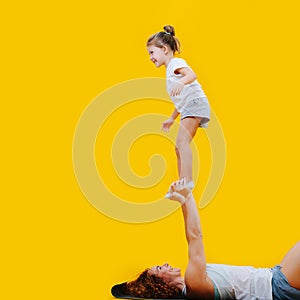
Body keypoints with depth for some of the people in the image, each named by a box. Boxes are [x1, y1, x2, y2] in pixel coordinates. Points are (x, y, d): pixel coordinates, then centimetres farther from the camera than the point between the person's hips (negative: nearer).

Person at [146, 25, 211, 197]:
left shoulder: (176, 63, -2)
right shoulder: (170, 69, 26)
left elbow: (192, 74, -25)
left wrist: (181, 82, -45)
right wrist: (172, 119, 36)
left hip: (196, 103, -10)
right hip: (188, 109, 11)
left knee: (182, 141, -23)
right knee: (179, 147, 11)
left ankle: (187, 180, -29)